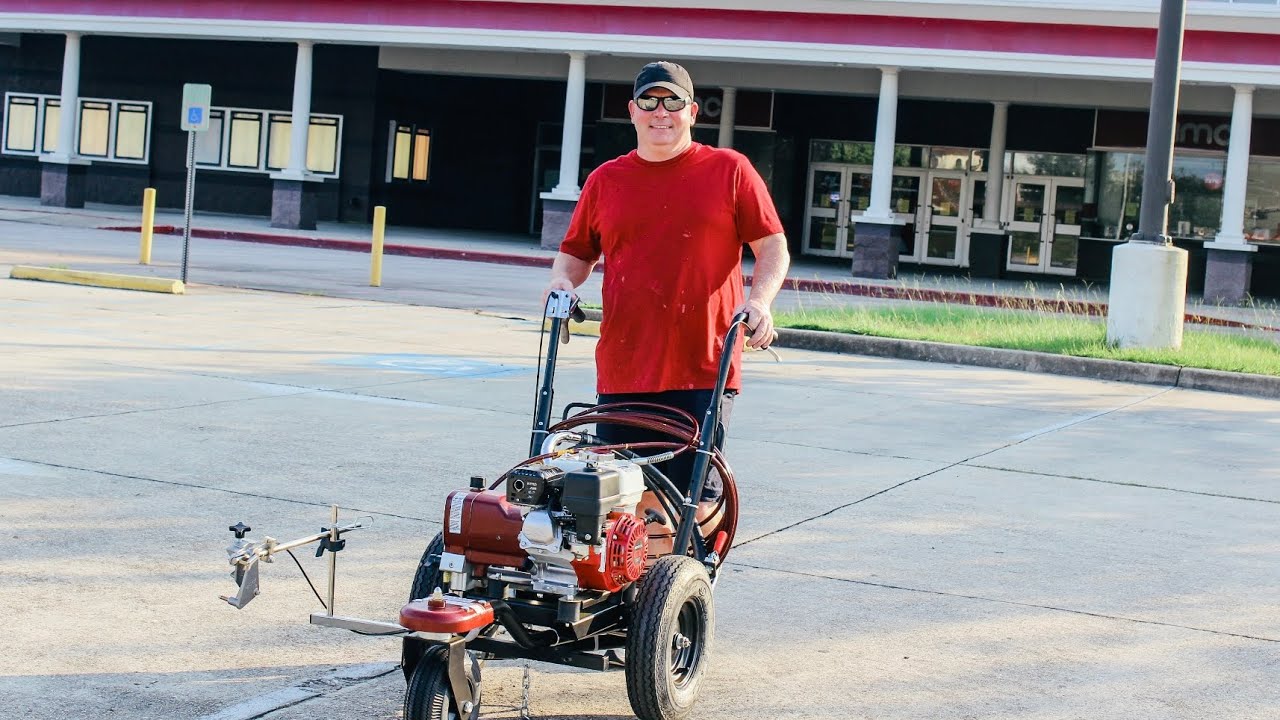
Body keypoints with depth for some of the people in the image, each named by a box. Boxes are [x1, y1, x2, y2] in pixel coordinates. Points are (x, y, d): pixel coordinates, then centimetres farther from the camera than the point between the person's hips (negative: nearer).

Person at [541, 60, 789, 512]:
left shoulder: (730, 171, 5)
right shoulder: (605, 180, 13)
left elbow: (773, 247, 4)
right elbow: (576, 253, 21)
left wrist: (759, 301, -13)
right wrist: (562, 281, -1)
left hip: (705, 371, -3)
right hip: (621, 373, 3)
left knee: (696, 497, -3)